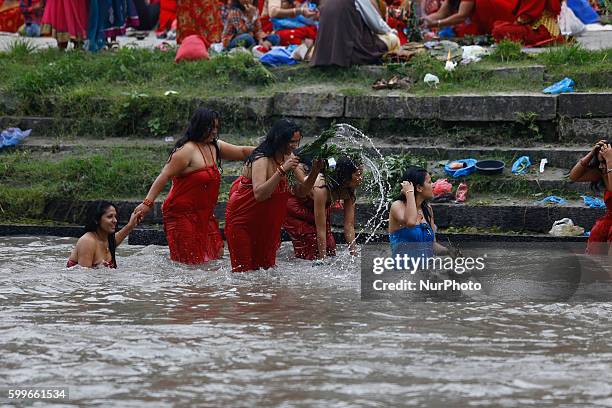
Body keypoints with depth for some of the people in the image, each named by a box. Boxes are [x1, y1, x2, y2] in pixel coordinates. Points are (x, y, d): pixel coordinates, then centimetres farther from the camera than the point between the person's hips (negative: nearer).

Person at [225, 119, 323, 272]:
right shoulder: (261, 160, -25)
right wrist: (282, 171, -43)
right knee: (244, 269, -7)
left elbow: (301, 192, 2)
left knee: (266, 266, 10)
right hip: (242, 220, -8)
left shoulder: (288, 158, -2)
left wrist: (314, 172, -14)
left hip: (267, 223, 8)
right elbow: (259, 194, -39)